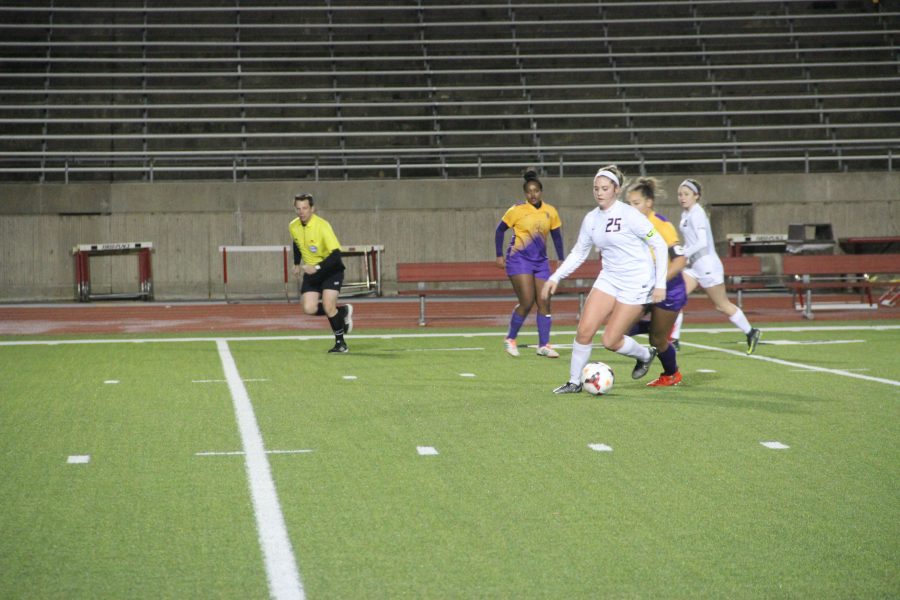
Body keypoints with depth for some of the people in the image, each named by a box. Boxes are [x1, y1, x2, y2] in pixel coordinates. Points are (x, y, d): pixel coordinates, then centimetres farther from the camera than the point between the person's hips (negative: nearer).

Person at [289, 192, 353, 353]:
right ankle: (342, 311, 16)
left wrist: (317, 267, -37)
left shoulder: (322, 226, -24)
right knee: (309, 308, -11)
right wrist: (297, 264, 14)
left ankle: (340, 343, 3)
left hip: (331, 269, -6)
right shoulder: (293, 227, -4)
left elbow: (336, 254, -30)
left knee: (328, 307, -18)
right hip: (311, 272, 6)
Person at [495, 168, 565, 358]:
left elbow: (556, 236, 15)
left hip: (541, 261, 5)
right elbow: (500, 230, 3)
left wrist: (561, 259, 11)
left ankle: (544, 345, 5)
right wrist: (499, 255, 0)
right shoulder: (517, 210, -6)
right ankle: (510, 340, 5)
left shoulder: (550, 212, 6)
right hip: (519, 259, -5)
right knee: (527, 302, -13)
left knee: (544, 302, -1)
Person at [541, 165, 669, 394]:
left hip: (636, 283, -6)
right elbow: (578, 253, 15)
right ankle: (574, 382, 9)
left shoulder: (629, 214, -15)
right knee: (584, 331, -8)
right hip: (609, 278, 6)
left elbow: (659, 245, -11)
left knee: (610, 341, -6)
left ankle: (645, 355, 25)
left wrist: (660, 284, -13)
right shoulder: (591, 219, 3)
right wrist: (556, 277, 5)